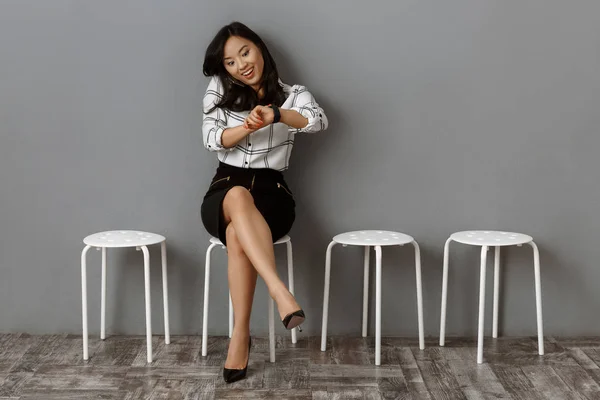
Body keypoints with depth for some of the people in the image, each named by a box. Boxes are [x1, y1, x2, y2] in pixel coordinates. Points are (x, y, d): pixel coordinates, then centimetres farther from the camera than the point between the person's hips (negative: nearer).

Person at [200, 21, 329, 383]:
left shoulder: (292, 95, 8)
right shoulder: (219, 91, 11)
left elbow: (320, 122, -14)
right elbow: (213, 138, -4)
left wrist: (276, 115, -32)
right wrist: (249, 127, -24)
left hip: (271, 192, 0)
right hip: (225, 189, 1)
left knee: (237, 234, -36)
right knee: (239, 197, -39)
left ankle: (241, 334, -35)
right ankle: (280, 292, -55)